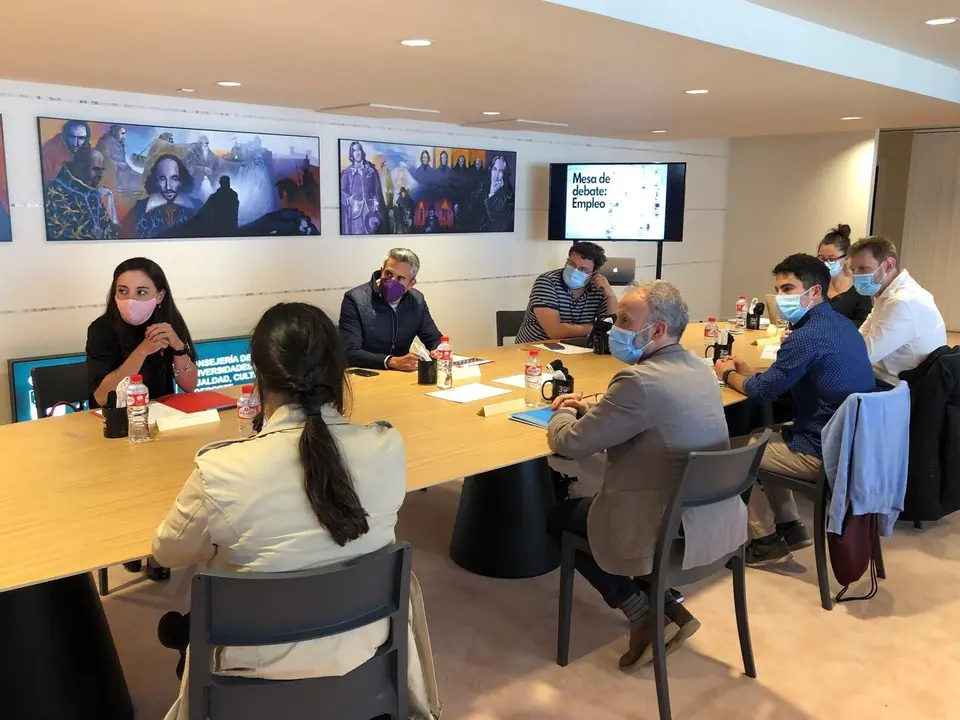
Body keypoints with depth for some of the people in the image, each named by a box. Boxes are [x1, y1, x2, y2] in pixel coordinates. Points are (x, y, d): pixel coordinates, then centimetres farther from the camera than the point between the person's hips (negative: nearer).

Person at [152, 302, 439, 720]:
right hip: (362, 646, 3)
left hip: (265, 664, -2)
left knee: (176, 627, 26)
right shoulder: (388, 448, -18)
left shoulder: (222, 471, -26)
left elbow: (168, 552, -5)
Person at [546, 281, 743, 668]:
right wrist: (587, 410, 11)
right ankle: (668, 607, 21)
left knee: (559, 516, 16)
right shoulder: (698, 369, 4)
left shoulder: (640, 380, -24)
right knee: (583, 501, 28)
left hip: (673, 530, -8)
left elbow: (570, 443, -15)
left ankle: (641, 611, 11)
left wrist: (562, 414, 6)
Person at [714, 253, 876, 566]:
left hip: (826, 452, -9)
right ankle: (789, 527, 25)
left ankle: (765, 541, 17)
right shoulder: (840, 324, 8)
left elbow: (763, 391, -14)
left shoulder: (808, 336, -23)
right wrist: (748, 370, 10)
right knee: (761, 437, 25)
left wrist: (729, 374, 4)